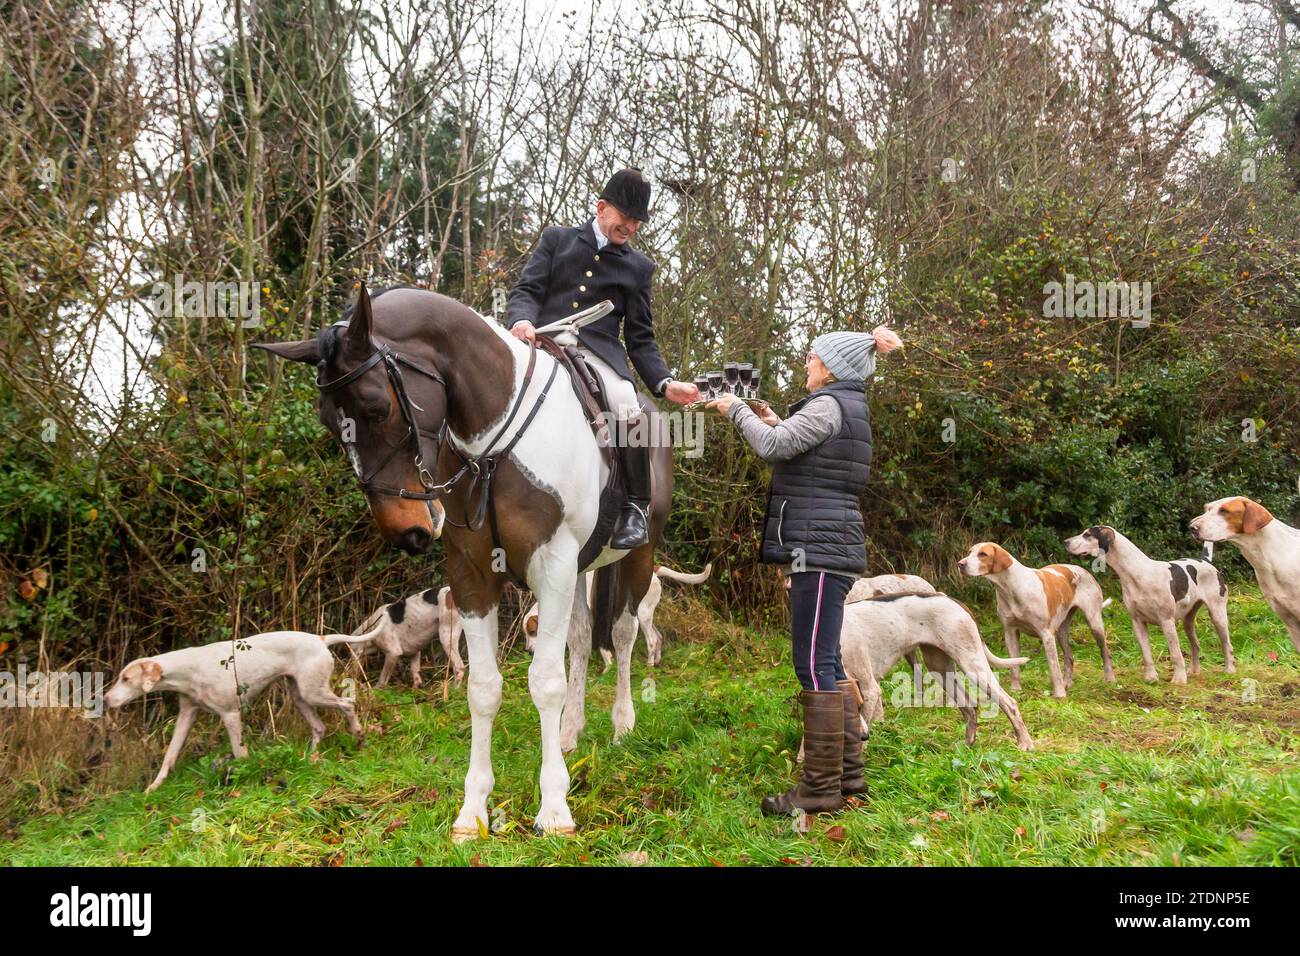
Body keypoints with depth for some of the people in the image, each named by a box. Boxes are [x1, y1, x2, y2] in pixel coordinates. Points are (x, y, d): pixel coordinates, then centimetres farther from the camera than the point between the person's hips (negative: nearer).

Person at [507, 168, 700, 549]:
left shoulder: (638, 267, 20)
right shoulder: (557, 239, 18)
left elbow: (641, 338, 17)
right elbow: (526, 290, 8)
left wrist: (664, 383, 1)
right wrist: (522, 319, -17)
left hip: (599, 353, 0)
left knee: (628, 409, -28)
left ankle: (636, 507, -12)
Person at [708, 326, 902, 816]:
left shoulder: (829, 405, -9)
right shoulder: (846, 406, 21)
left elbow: (773, 446, -19)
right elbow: (800, 451, 28)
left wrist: (736, 410, -3)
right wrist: (776, 422, 16)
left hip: (820, 552, -11)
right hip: (826, 552, 11)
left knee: (815, 666, -9)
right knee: (828, 665, 14)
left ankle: (821, 787, -6)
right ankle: (849, 771, 20)